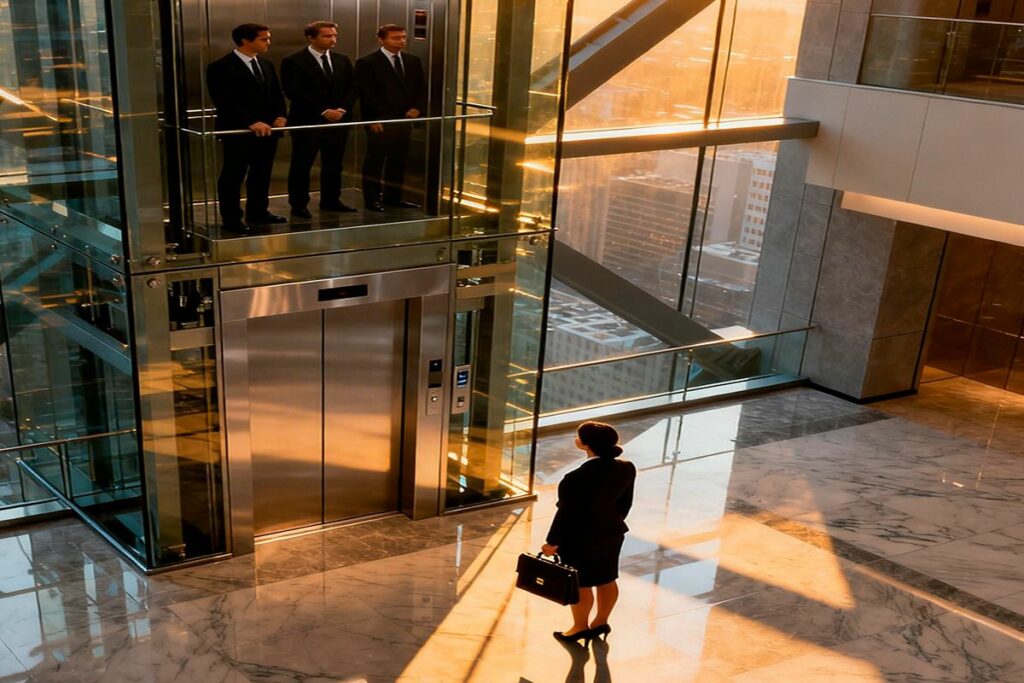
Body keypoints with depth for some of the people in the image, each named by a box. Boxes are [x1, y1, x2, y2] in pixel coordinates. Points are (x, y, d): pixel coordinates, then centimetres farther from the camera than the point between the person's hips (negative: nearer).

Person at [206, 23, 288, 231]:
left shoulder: (266, 65, 14)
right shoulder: (221, 67, -10)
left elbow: (277, 94, 16)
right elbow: (226, 102, -18)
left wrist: (280, 116, -4)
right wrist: (251, 122, -27)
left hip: (267, 130, 7)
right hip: (237, 132, -7)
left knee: (262, 174, 13)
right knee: (233, 176, 1)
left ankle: (258, 212, 26)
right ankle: (231, 218, 9)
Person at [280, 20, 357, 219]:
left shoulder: (342, 60, 11)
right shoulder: (293, 61, -7)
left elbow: (351, 88, 10)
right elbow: (295, 92, -14)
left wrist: (342, 109, -8)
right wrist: (323, 111, -17)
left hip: (339, 120, 5)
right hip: (307, 121, -5)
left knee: (333, 164, 11)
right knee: (302, 165, 1)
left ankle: (330, 201, 23)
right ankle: (299, 205, 10)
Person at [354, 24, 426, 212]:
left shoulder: (413, 61, 11)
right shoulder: (367, 63, -7)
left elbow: (421, 88, 14)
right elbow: (366, 94, -10)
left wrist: (417, 108, -3)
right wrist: (374, 119, -16)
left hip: (405, 120, 6)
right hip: (380, 122, -6)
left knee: (398, 161, 11)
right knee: (375, 161, 2)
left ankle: (393, 197, 22)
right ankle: (372, 199, 10)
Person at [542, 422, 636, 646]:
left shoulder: (577, 478, -31)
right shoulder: (626, 469, -10)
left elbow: (566, 512, -21)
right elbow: (625, 502, 3)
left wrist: (552, 542, -8)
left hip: (580, 539, -6)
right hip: (612, 533, 7)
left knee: (581, 585, 14)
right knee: (607, 580, 22)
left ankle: (580, 628, 33)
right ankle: (600, 622, 41)